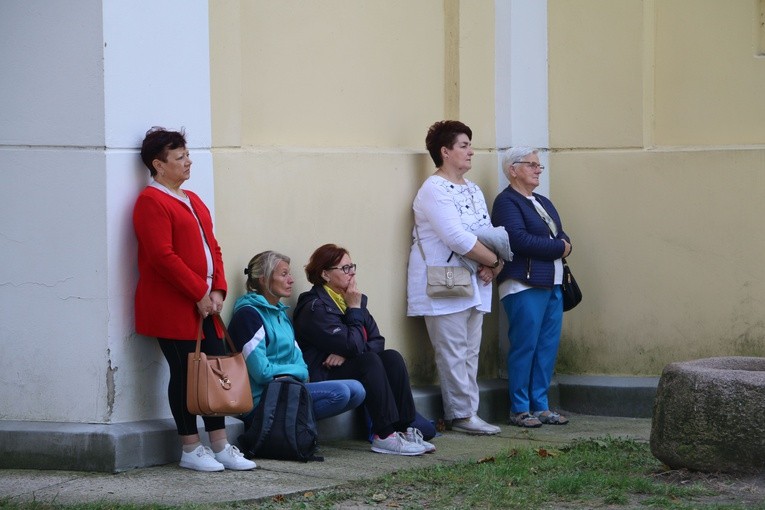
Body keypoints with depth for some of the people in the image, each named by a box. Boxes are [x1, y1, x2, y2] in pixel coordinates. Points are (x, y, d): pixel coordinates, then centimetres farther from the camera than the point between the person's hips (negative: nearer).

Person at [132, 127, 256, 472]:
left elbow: (212, 247, 18)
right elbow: (163, 257, -18)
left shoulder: (192, 200, 18)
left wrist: (217, 289, 2)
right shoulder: (151, 202, -11)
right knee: (184, 373, -3)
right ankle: (191, 450, 5)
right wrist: (200, 293, -16)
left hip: (205, 304, 9)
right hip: (172, 308, -9)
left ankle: (220, 447, 13)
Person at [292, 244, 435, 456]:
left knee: (392, 357, -16)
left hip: (349, 368, 8)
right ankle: (384, 436, -35)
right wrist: (354, 309, -10)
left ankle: (405, 429, -24)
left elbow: (377, 341, 5)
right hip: (323, 376, -8)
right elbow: (353, 345, -22)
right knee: (369, 360, -30)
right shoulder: (315, 308, -12)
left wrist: (347, 353, -14)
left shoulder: (353, 298, 14)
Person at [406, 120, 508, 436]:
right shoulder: (434, 190, -11)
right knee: (453, 353, -6)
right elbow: (457, 238, -21)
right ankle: (462, 414, -4)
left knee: (470, 353, 8)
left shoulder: (473, 191, 17)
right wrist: (494, 260, -13)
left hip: (474, 285, 9)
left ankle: (467, 414, 10)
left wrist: (491, 266, -7)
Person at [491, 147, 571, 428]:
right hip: (524, 286, -8)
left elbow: (563, 238, 16)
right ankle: (520, 410, 0)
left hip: (552, 285, 8)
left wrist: (563, 245, -8)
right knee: (525, 347, -6)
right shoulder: (506, 202, -6)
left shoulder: (543, 203, 22)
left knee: (548, 347, 7)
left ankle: (540, 406, 13)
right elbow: (519, 239, -19)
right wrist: (558, 247, -10)